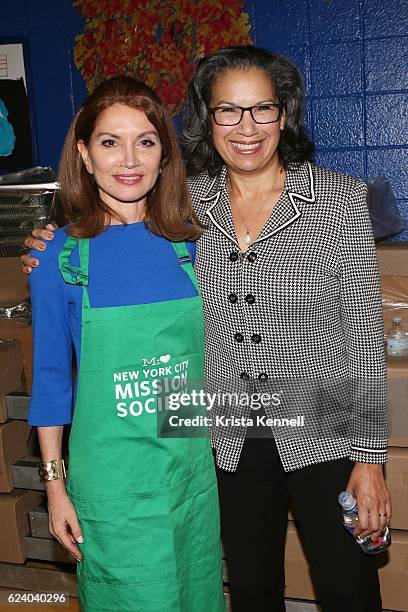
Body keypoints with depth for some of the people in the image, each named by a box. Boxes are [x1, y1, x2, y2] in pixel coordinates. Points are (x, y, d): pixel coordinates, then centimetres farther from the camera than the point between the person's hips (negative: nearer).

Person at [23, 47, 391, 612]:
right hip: (232, 438, 3)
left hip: (325, 435, -2)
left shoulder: (339, 199, -11)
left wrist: (370, 459, -8)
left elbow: (364, 333, -8)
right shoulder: (187, 202, -3)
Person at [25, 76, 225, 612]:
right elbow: (52, 377, -2)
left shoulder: (191, 241, -2)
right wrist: (55, 483, -1)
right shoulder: (60, 256, -9)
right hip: (111, 481, -3)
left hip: (194, 467, 3)